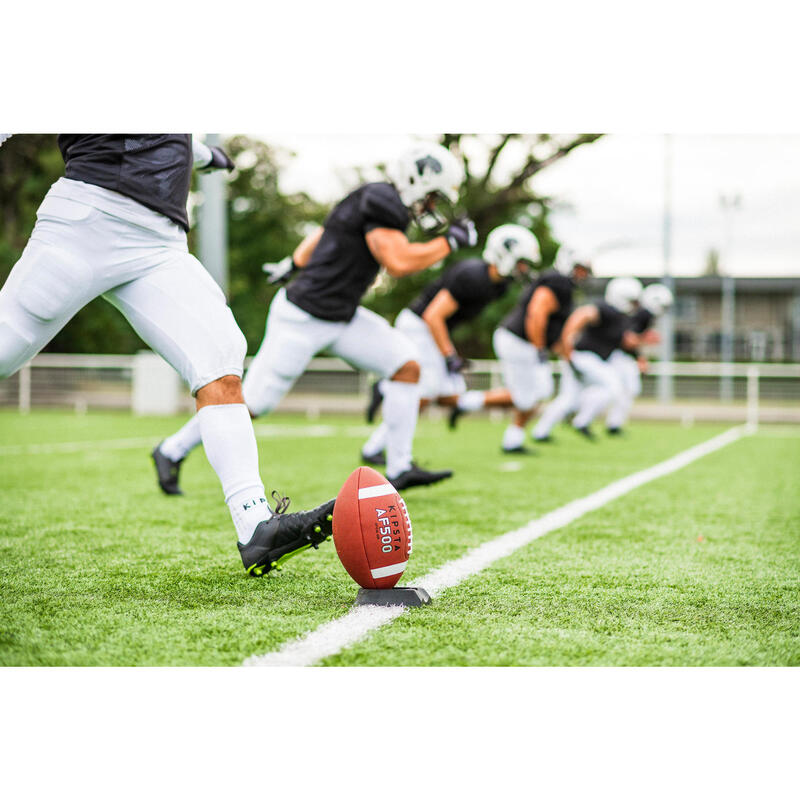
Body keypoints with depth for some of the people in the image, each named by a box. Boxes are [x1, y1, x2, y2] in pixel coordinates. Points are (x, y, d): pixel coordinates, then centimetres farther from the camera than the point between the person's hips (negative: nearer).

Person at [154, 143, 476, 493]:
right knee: (253, 402, 0)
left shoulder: (376, 202, 9)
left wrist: (293, 264, 34)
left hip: (341, 319, 9)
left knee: (406, 365, -2)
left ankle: (399, 469, 2)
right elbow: (398, 263, -30)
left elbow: (324, 232, 22)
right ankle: (172, 451, 19)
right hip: (303, 319, -9)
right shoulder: (381, 202, -19)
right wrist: (449, 242, -18)